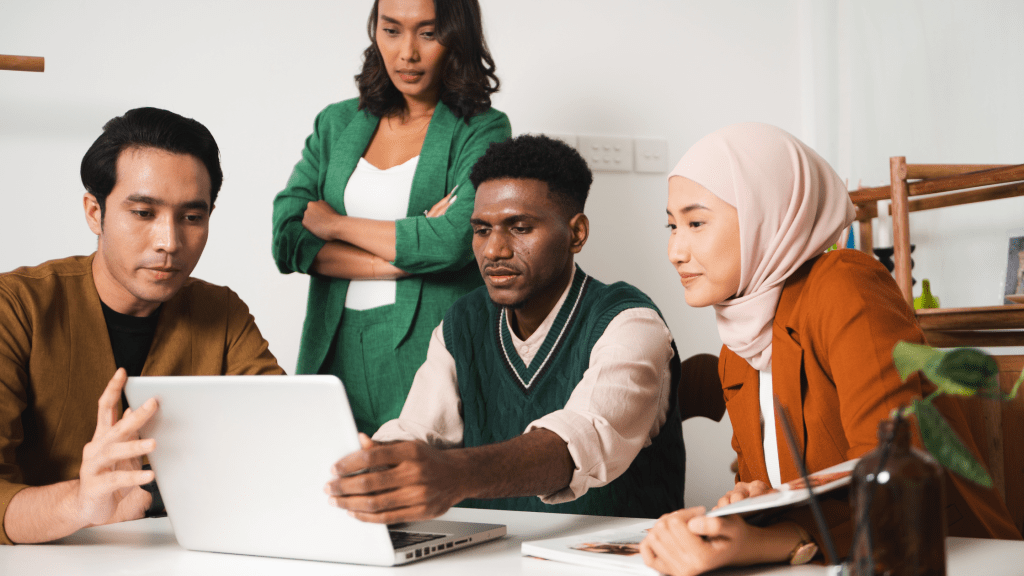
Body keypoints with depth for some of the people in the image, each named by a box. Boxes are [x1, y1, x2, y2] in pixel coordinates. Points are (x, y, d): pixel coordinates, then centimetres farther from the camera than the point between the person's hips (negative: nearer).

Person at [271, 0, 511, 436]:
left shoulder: (482, 130, 0)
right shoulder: (336, 123, 12)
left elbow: (455, 240, -17)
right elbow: (287, 239, 0)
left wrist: (334, 223, -5)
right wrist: (408, 256, -11)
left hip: (427, 350, -3)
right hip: (335, 351, 4)